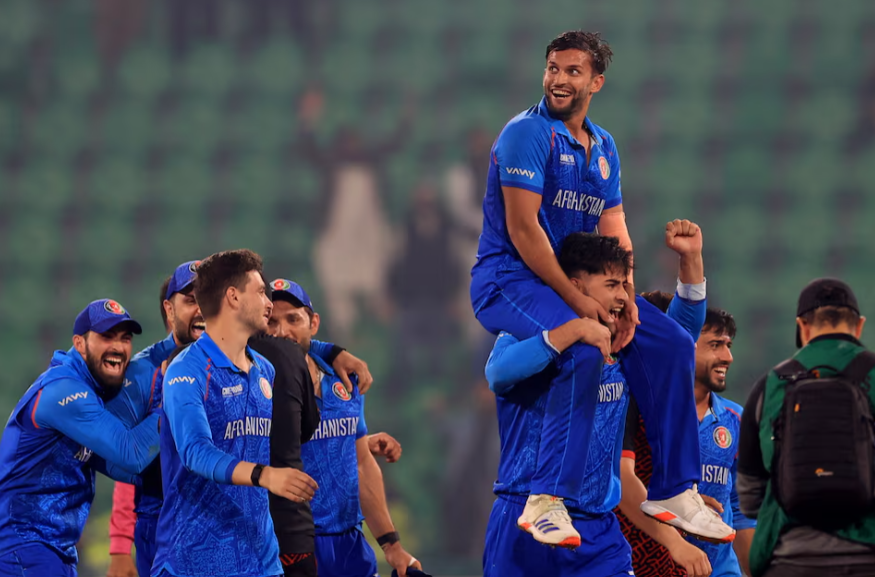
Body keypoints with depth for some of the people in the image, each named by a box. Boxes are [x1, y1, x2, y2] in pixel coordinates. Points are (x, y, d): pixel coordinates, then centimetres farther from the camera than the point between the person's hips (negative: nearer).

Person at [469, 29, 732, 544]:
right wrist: (576, 300, -21)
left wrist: (625, 299, -10)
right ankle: (546, 500, -36)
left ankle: (674, 491, 5)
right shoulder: (529, 134, -12)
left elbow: (614, 231, 9)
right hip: (506, 280, -8)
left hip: (578, 283, 8)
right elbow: (522, 228, -19)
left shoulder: (603, 147, 13)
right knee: (584, 346, -35)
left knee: (671, 344, -2)